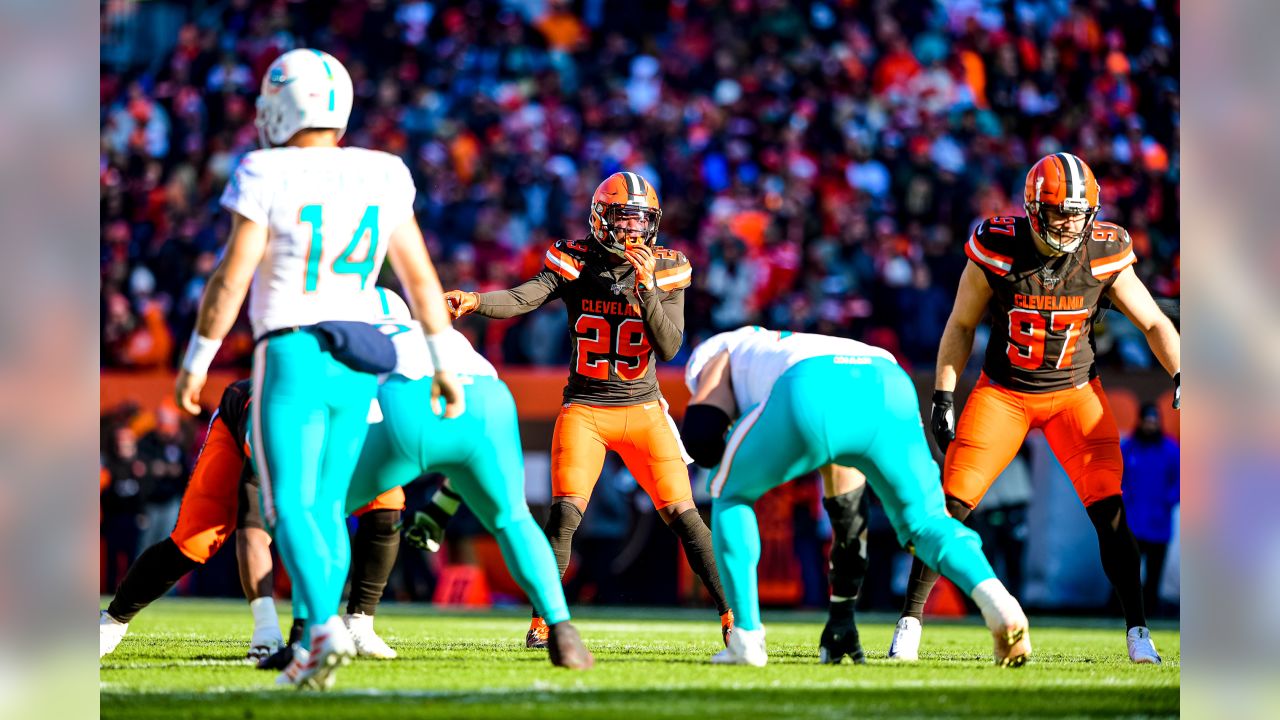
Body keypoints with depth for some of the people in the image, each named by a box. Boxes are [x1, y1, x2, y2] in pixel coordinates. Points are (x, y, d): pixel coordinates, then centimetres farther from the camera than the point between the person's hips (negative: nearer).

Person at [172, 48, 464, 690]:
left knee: (291, 508, -6)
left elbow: (230, 281, -11)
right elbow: (420, 276, 11)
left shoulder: (267, 177, -10)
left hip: (290, 355, -5)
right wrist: (443, 364, 18)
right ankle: (315, 651, 8)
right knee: (326, 506, 12)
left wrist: (196, 361, -1)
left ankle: (325, 628, -27)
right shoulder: (381, 177, 5)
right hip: (356, 364, 5)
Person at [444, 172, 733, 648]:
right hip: (584, 409, -1)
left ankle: (732, 615, 6)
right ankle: (542, 621, -5)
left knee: (683, 516, -3)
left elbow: (669, 347, -9)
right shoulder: (576, 261, -4)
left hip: (642, 409, 1)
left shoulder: (666, 270, -2)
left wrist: (647, 288, -22)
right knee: (565, 513, -16)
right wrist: (474, 301, -37)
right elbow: (522, 299, -17)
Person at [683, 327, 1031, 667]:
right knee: (925, 521, 20)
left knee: (731, 495, 21)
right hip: (891, 385, 5)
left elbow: (701, 439, 15)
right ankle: (995, 600, -9)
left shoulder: (717, 352, 33)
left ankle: (747, 639, 14)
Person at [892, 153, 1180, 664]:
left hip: (1074, 392, 1)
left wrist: (1180, 377, -19)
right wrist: (942, 399, -6)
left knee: (1110, 512, -11)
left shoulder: (1104, 256, -13)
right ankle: (909, 621, 4)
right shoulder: (997, 250, -16)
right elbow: (961, 325, -3)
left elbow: (1154, 324, -3)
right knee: (951, 507, -9)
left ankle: (1137, 630, 0)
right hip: (1003, 391, -1)